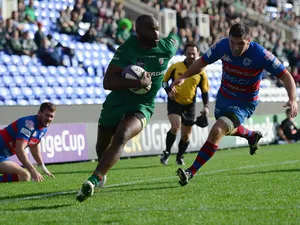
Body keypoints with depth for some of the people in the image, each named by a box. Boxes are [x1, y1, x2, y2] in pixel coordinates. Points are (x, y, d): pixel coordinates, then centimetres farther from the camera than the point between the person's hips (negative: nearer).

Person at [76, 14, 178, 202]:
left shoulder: (167, 48, -9)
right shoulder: (127, 49, -19)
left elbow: (174, 41, 20)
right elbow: (107, 82, -24)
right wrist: (138, 83, -35)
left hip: (141, 107, -1)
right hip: (116, 102, 1)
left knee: (121, 137, -31)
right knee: (102, 146, 18)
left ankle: (94, 180, -39)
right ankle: (102, 173, 52)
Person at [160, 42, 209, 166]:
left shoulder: (201, 72, -3)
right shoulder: (175, 67, -6)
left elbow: (205, 91, 5)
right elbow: (164, 80, 6)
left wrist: (206, 106, -7)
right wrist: (169, 91, -12)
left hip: (189, 105, 2)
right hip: (175, 102, -2)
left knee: (186, 135, 8)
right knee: (175, 126, -25)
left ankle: (180, 157, 32)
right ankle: (167, 152, -7)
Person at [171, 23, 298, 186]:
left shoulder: (260, 55, -28)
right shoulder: (222, 46, -18)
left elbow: (285, 76, -22)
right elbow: (202, 62, -1)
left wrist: (292, 99, -36)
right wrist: (184, 77, -13)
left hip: (244, 104, -6)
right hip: (223, 97, 6)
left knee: (216, 131, -24)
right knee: (227, 129, 31)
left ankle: (191, 172, -17)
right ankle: (252, 136, 63)